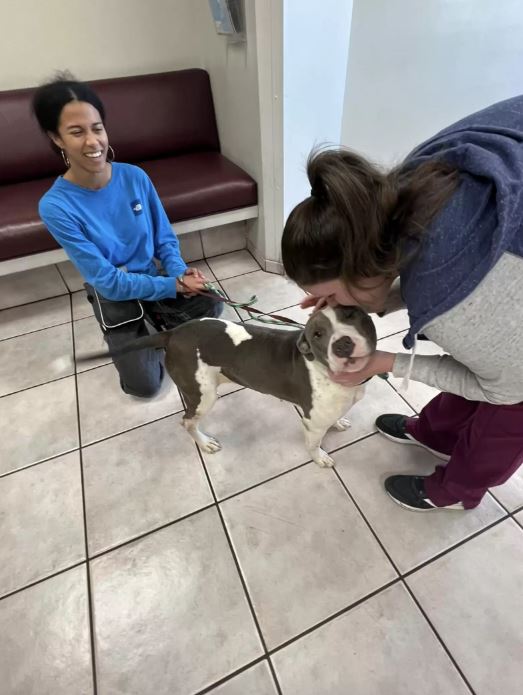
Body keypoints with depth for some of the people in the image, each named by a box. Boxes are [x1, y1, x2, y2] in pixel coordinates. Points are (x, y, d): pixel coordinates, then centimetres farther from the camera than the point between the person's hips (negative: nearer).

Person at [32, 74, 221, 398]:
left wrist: (179, 272, -21)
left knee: (210, 307, -24)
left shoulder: (135, 177, -10)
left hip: (156, 275, 3)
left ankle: (161, 319, 9)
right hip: (114, 295, -2)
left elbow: (165, 237, -1)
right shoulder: (56, 206, -21)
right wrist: (175, 286, -26)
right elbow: (108, 281, -22)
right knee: (144, 385, -5)